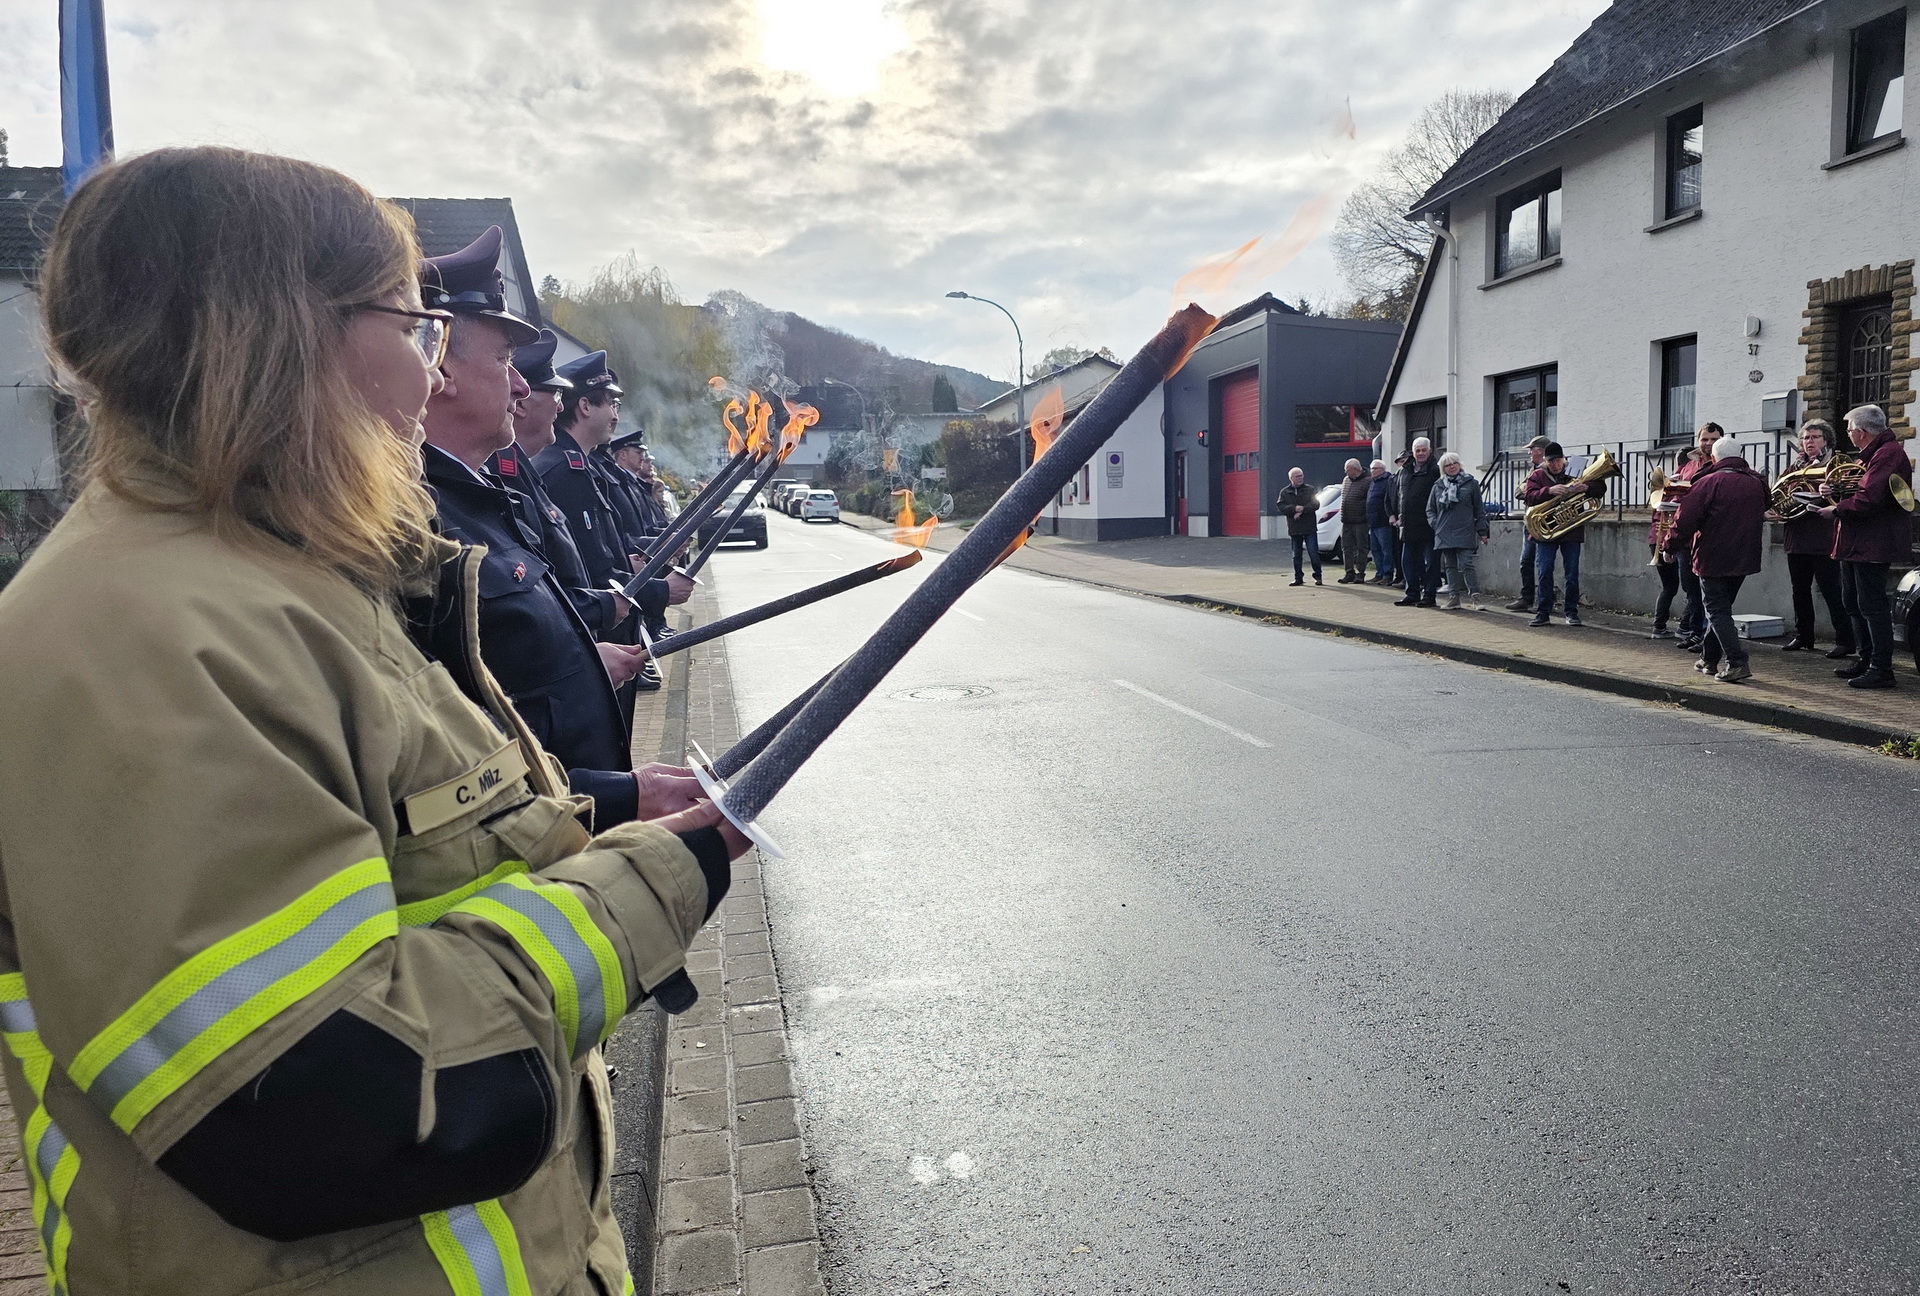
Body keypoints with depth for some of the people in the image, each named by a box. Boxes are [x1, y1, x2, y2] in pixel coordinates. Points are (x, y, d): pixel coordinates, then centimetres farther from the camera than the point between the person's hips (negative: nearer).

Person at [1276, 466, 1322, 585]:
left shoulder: (1310, 490, 5)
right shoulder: (1285, 492, 7)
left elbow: (1315, 504, -6)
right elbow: (1281, 507, -5)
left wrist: (1302, 510, -18)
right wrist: (1295, 509, -19)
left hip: (1309, 528, -2)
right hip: (1294, 529, 2)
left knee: (1313, 553, -4)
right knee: (1296, 555, 8)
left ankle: (1317, 576, 6)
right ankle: (1298, 578, 16)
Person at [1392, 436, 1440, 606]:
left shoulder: (1435, 471, -7)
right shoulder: (1405, 470, 13)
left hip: (1427, 525, -7)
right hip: (1408, 525, 7)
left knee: (1430, 561, 0)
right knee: (1408, 561, 10)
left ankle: (1429, 595, 5)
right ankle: (1412, 594, 18)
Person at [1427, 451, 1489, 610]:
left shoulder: (1470, 483, 5)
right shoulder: (1438, 486, 12)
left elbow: (1479, 509, 6)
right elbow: (1430, 509, 19)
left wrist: (1482, 531, 1)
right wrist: (1435, 524, 3)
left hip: (1465, 534, -4)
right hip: (1445, 534, 4)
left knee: (1466, 564, -11)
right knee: (1450, 566, 7)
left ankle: (1475, 597, -8)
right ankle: (1453, 597, 11)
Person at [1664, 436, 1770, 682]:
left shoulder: (1711, 482, -12)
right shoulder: (1757, 483, 9)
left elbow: (1686, 519, -14)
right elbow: (1762, 513, 22)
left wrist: (1671, 546, -5)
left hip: (1714, 558, -6)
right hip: (1745, 558, 7)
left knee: (1717, 610, -3)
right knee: (1722, 606, 17)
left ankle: (1737, 662, -14)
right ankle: (1709, 659, 23)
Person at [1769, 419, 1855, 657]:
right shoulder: (1796, 466, 16)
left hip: (1822, 539, -6)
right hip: (1797, 538, 6)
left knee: (1831, 590, -6)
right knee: (1800, 590, 12)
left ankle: (1844, 640, -1)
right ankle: (1803, 637, 21)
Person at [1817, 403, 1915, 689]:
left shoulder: (1887, 453, -16)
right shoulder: (1872, 453, 19)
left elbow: (1868, 499, -27)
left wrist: (1836, 510, -13)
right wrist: (1834, 491, 7)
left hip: (1873, 545, -11)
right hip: (1857, 543, 11)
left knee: (1871, 605, -9)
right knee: (1854, 602, 16)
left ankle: (1881, 670, -6)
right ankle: (1866, 661, 25)